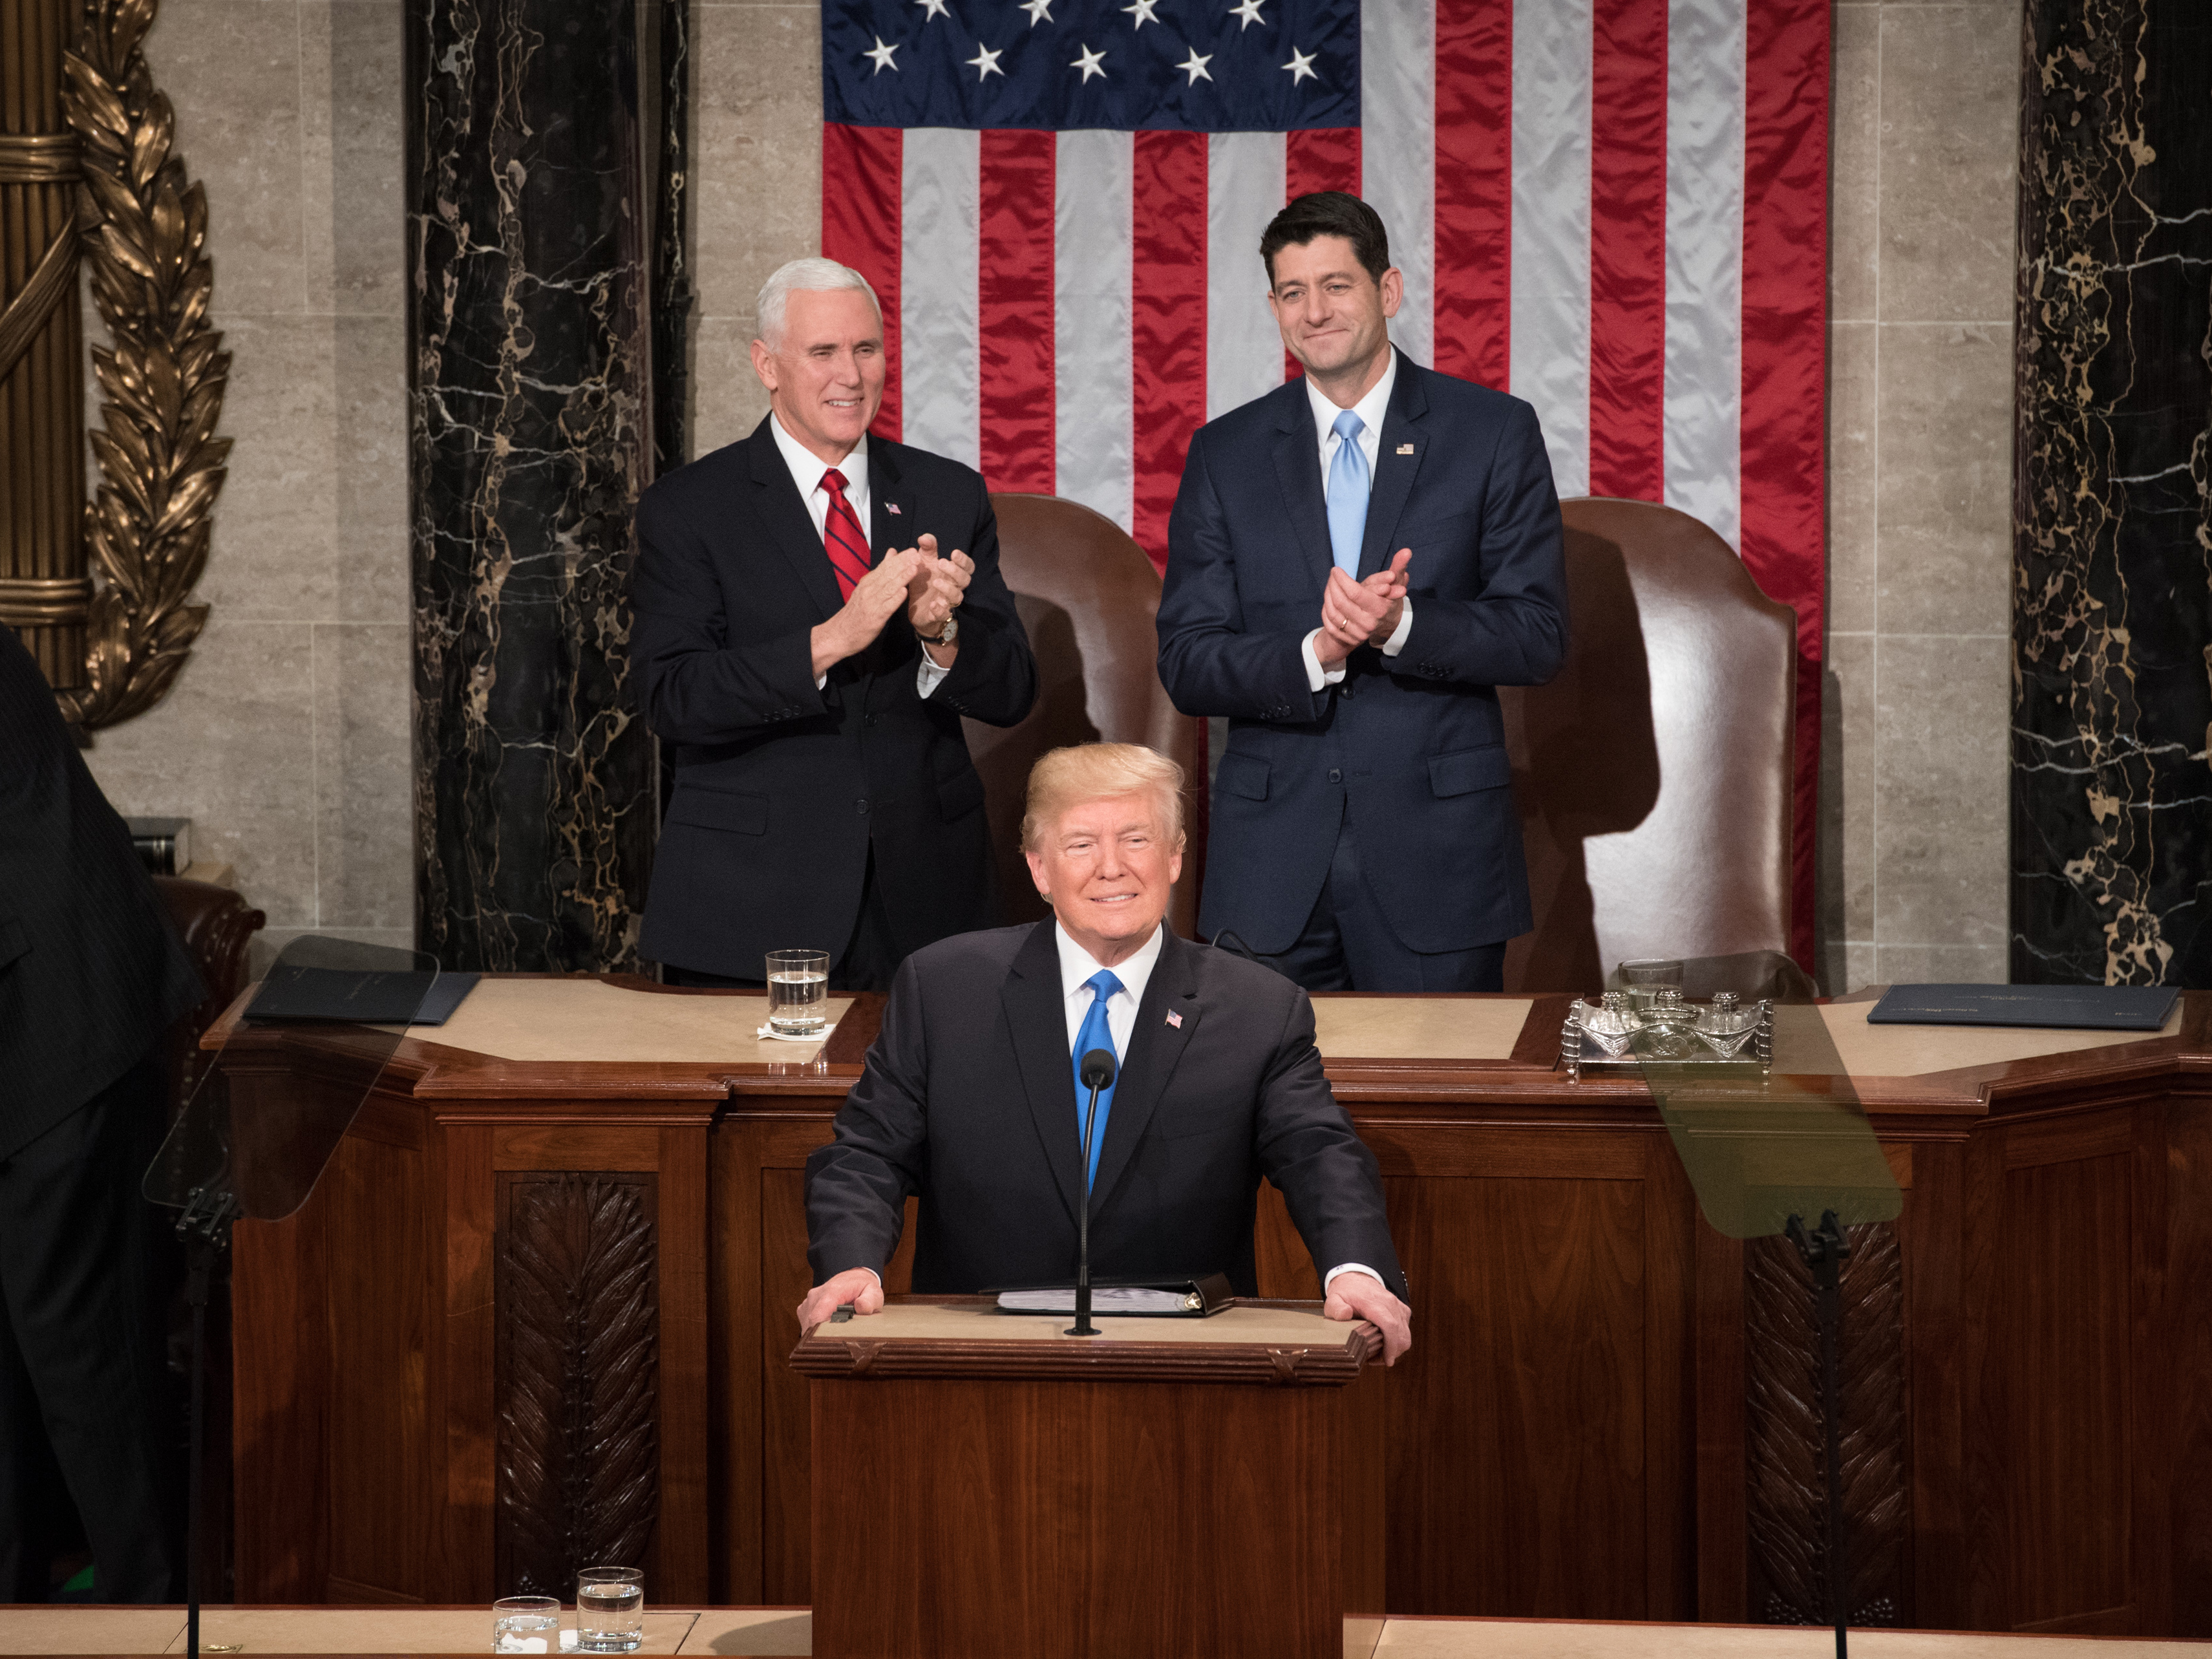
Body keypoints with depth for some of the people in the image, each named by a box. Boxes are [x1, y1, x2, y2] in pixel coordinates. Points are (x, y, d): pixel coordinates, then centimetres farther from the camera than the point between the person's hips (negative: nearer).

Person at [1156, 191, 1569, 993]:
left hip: (1435, 845, -1)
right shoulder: (1224, 453, 8)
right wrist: (1316, 653, -17)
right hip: (1272, 855, 1)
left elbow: (1538, 637, -2)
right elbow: (1185, 664, 2)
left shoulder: (1495, 432, 2)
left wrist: (1400, 626, -20)